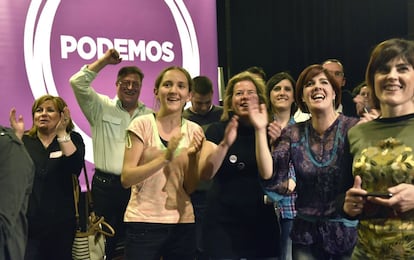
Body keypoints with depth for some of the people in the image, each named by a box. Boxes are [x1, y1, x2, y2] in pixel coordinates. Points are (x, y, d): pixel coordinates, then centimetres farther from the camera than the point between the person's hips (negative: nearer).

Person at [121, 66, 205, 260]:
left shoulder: (194, 131, 1)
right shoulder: (142, 124, -8)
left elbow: (191, 188, 1)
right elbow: (126, 178, -13)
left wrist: (192, 156, -16)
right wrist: (166, 157, -24)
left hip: (183, 224, 3)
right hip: (144, 222, -3)